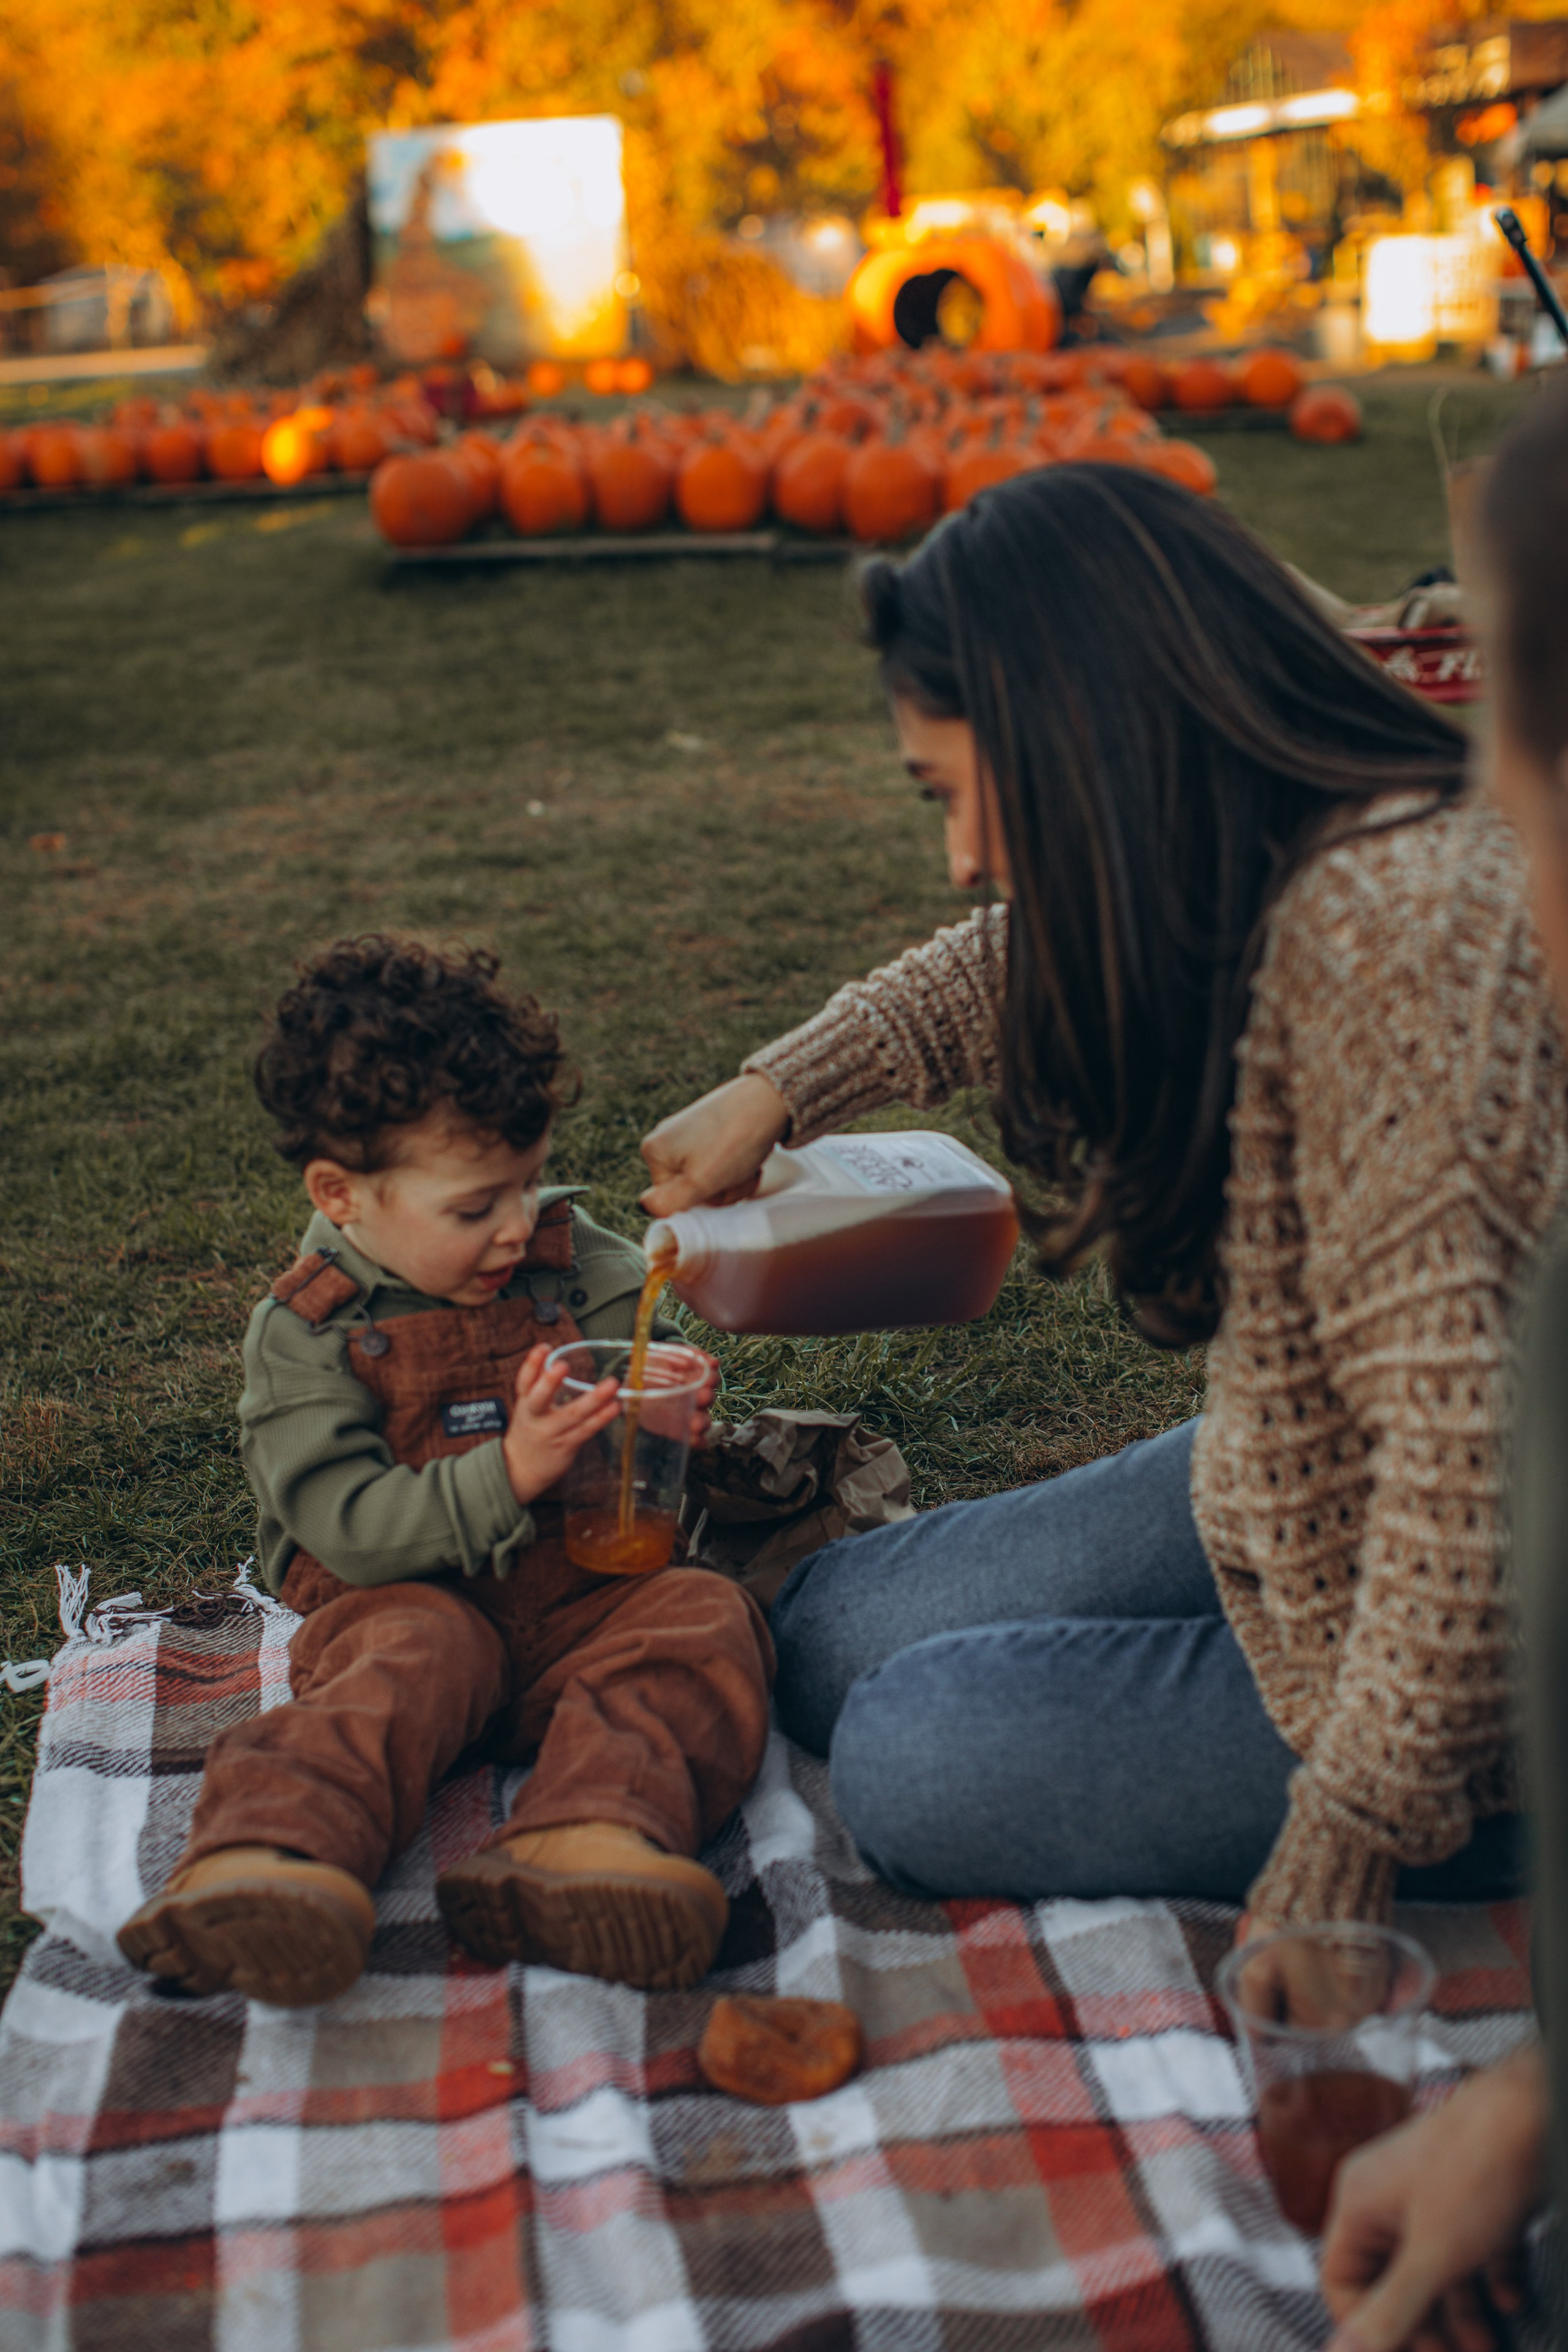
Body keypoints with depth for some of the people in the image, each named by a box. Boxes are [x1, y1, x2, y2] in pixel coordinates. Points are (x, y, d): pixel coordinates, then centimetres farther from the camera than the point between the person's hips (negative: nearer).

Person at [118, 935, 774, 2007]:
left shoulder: (586, 1269, 9)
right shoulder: (304, 1335, -2)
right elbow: (348, 1526, -12)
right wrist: (508, 1476, -25)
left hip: (588, 1592, 3)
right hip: (415, 1594, -3)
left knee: (705, 1615, -25)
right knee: (416, 1657, -34)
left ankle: (591, 1835, -48)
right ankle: (265, 1859, -56)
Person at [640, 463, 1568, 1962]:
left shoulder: (1388, 926, -31)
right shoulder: (1241, 876, -3)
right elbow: (1011, 967, 21)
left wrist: (1341, 1855, -26)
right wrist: (770, 1096, 22)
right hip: (1296, 1491, 9)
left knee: (915, 1761, -7)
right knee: (833, 1635, 9)